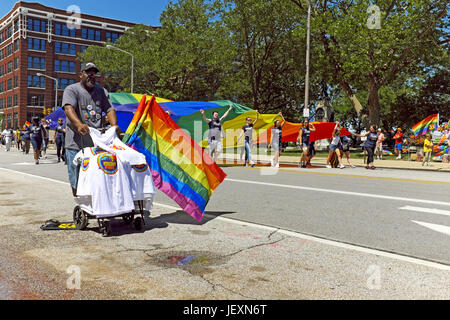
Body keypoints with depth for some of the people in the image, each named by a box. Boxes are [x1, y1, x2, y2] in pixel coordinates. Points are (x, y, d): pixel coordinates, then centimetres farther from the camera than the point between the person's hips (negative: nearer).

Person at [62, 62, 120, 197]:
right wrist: (79, 124, -37)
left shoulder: (102, 92, 16)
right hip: (76, 144, -3)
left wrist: (114, 125, -19)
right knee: (77, 182, 1)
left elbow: (110, 109, 4)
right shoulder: (71, 90, 1)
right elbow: (68, 108, -17)